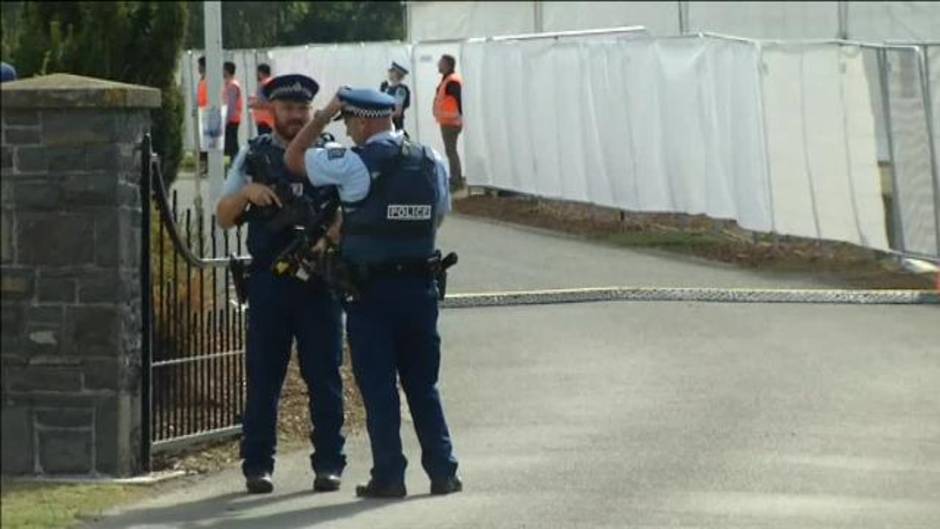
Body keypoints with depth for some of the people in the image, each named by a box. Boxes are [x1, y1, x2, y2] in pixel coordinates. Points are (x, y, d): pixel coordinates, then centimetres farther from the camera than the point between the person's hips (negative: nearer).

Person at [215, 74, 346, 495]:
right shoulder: (253, 156, 9)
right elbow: (223, 218, 8)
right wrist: (247, 193, -12)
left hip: (319, 279, 0)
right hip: (269, 281, 1)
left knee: (324, 375, 2)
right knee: (263, 375, 2)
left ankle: (329, 464, 8)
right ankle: (257, 465, 7)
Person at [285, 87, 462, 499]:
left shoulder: (353, 164, -11)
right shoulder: (432, 162, 5)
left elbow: (293, 159, -1)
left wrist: (324, 115, 7)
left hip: (371, 290, -5)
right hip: (420, 286, 5)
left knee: (378, 388, 1)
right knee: (423, 385, 12)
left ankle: (389, 476, 0)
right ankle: (442, 471, 11)